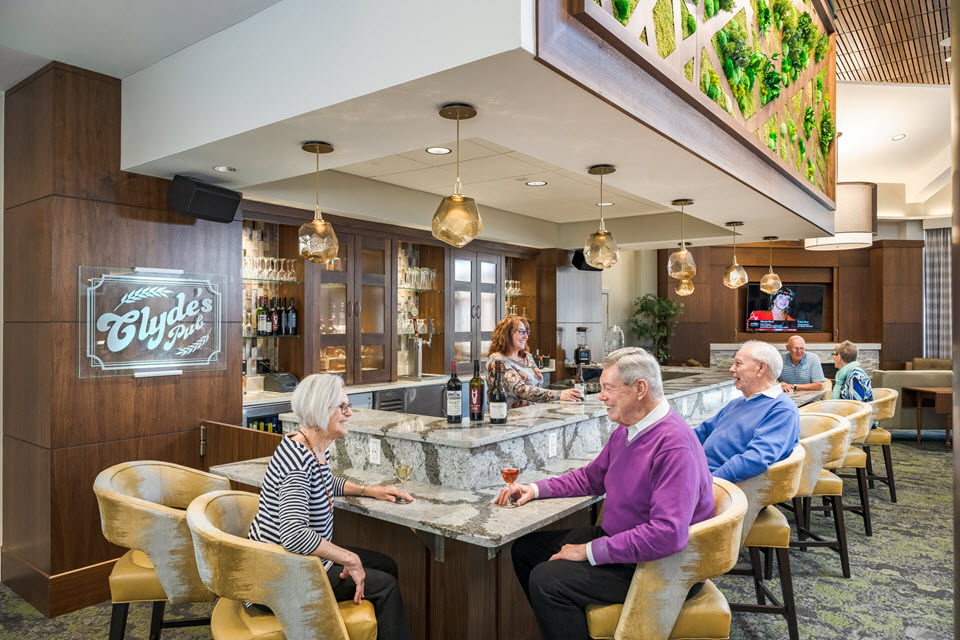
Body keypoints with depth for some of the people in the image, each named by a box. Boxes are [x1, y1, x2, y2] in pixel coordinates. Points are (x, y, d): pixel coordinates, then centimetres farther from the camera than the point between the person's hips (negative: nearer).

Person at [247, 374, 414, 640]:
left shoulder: (319, 448, 0)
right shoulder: (298, 460, -31)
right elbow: (294, 534, -43)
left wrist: (370, 491, 11)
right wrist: (349, 558, -33)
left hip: (304, 556, 10)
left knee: (387, 565, 15)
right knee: (384, 585, -6)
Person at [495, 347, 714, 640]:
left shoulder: (674, 446, -27)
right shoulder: (625, 431, 3)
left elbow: (668, 534, -34)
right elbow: (591, 478, 19)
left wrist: (590, 551, -26)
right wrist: (535, 489, 7)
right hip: (615, 539, 10)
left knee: (546, 580, -23)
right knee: (525, 548, 11)